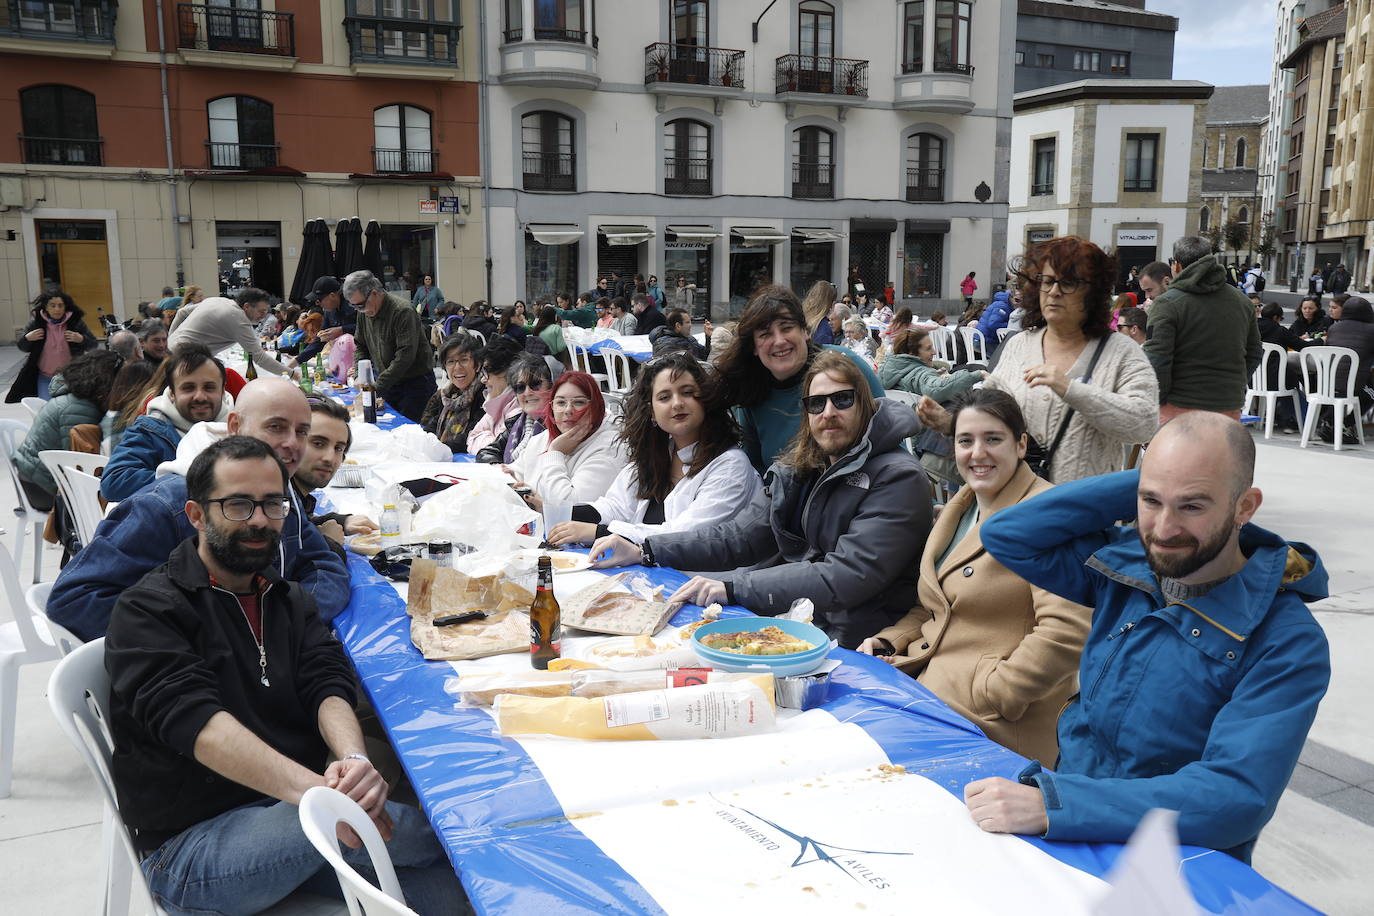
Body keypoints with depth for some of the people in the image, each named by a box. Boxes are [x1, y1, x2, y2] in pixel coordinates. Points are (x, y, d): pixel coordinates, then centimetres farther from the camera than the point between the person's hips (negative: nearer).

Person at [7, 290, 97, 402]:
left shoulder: (75, 322, -6)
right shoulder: (36, 323, -3)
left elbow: (93, 344, -1)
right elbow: (21, 346, 8)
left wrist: (81, 339, -20)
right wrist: (27, 338, -13)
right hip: (44, 377, 1)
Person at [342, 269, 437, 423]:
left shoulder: (403, 311, -20)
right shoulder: (364, 312, 5)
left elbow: (405, 356, -26)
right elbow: (360, 346, 17)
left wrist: (377, 387, -26)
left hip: (416, 382, -7)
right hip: (388, 384, 7)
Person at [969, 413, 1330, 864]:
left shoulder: (1286, 643, -16)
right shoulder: (1126, 563, 0)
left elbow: (1237, 799, -25)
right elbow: (1005, 534, 0)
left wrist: (1051, 805, -33)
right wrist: (1139, 485, -9)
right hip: (1070, 843, 5)